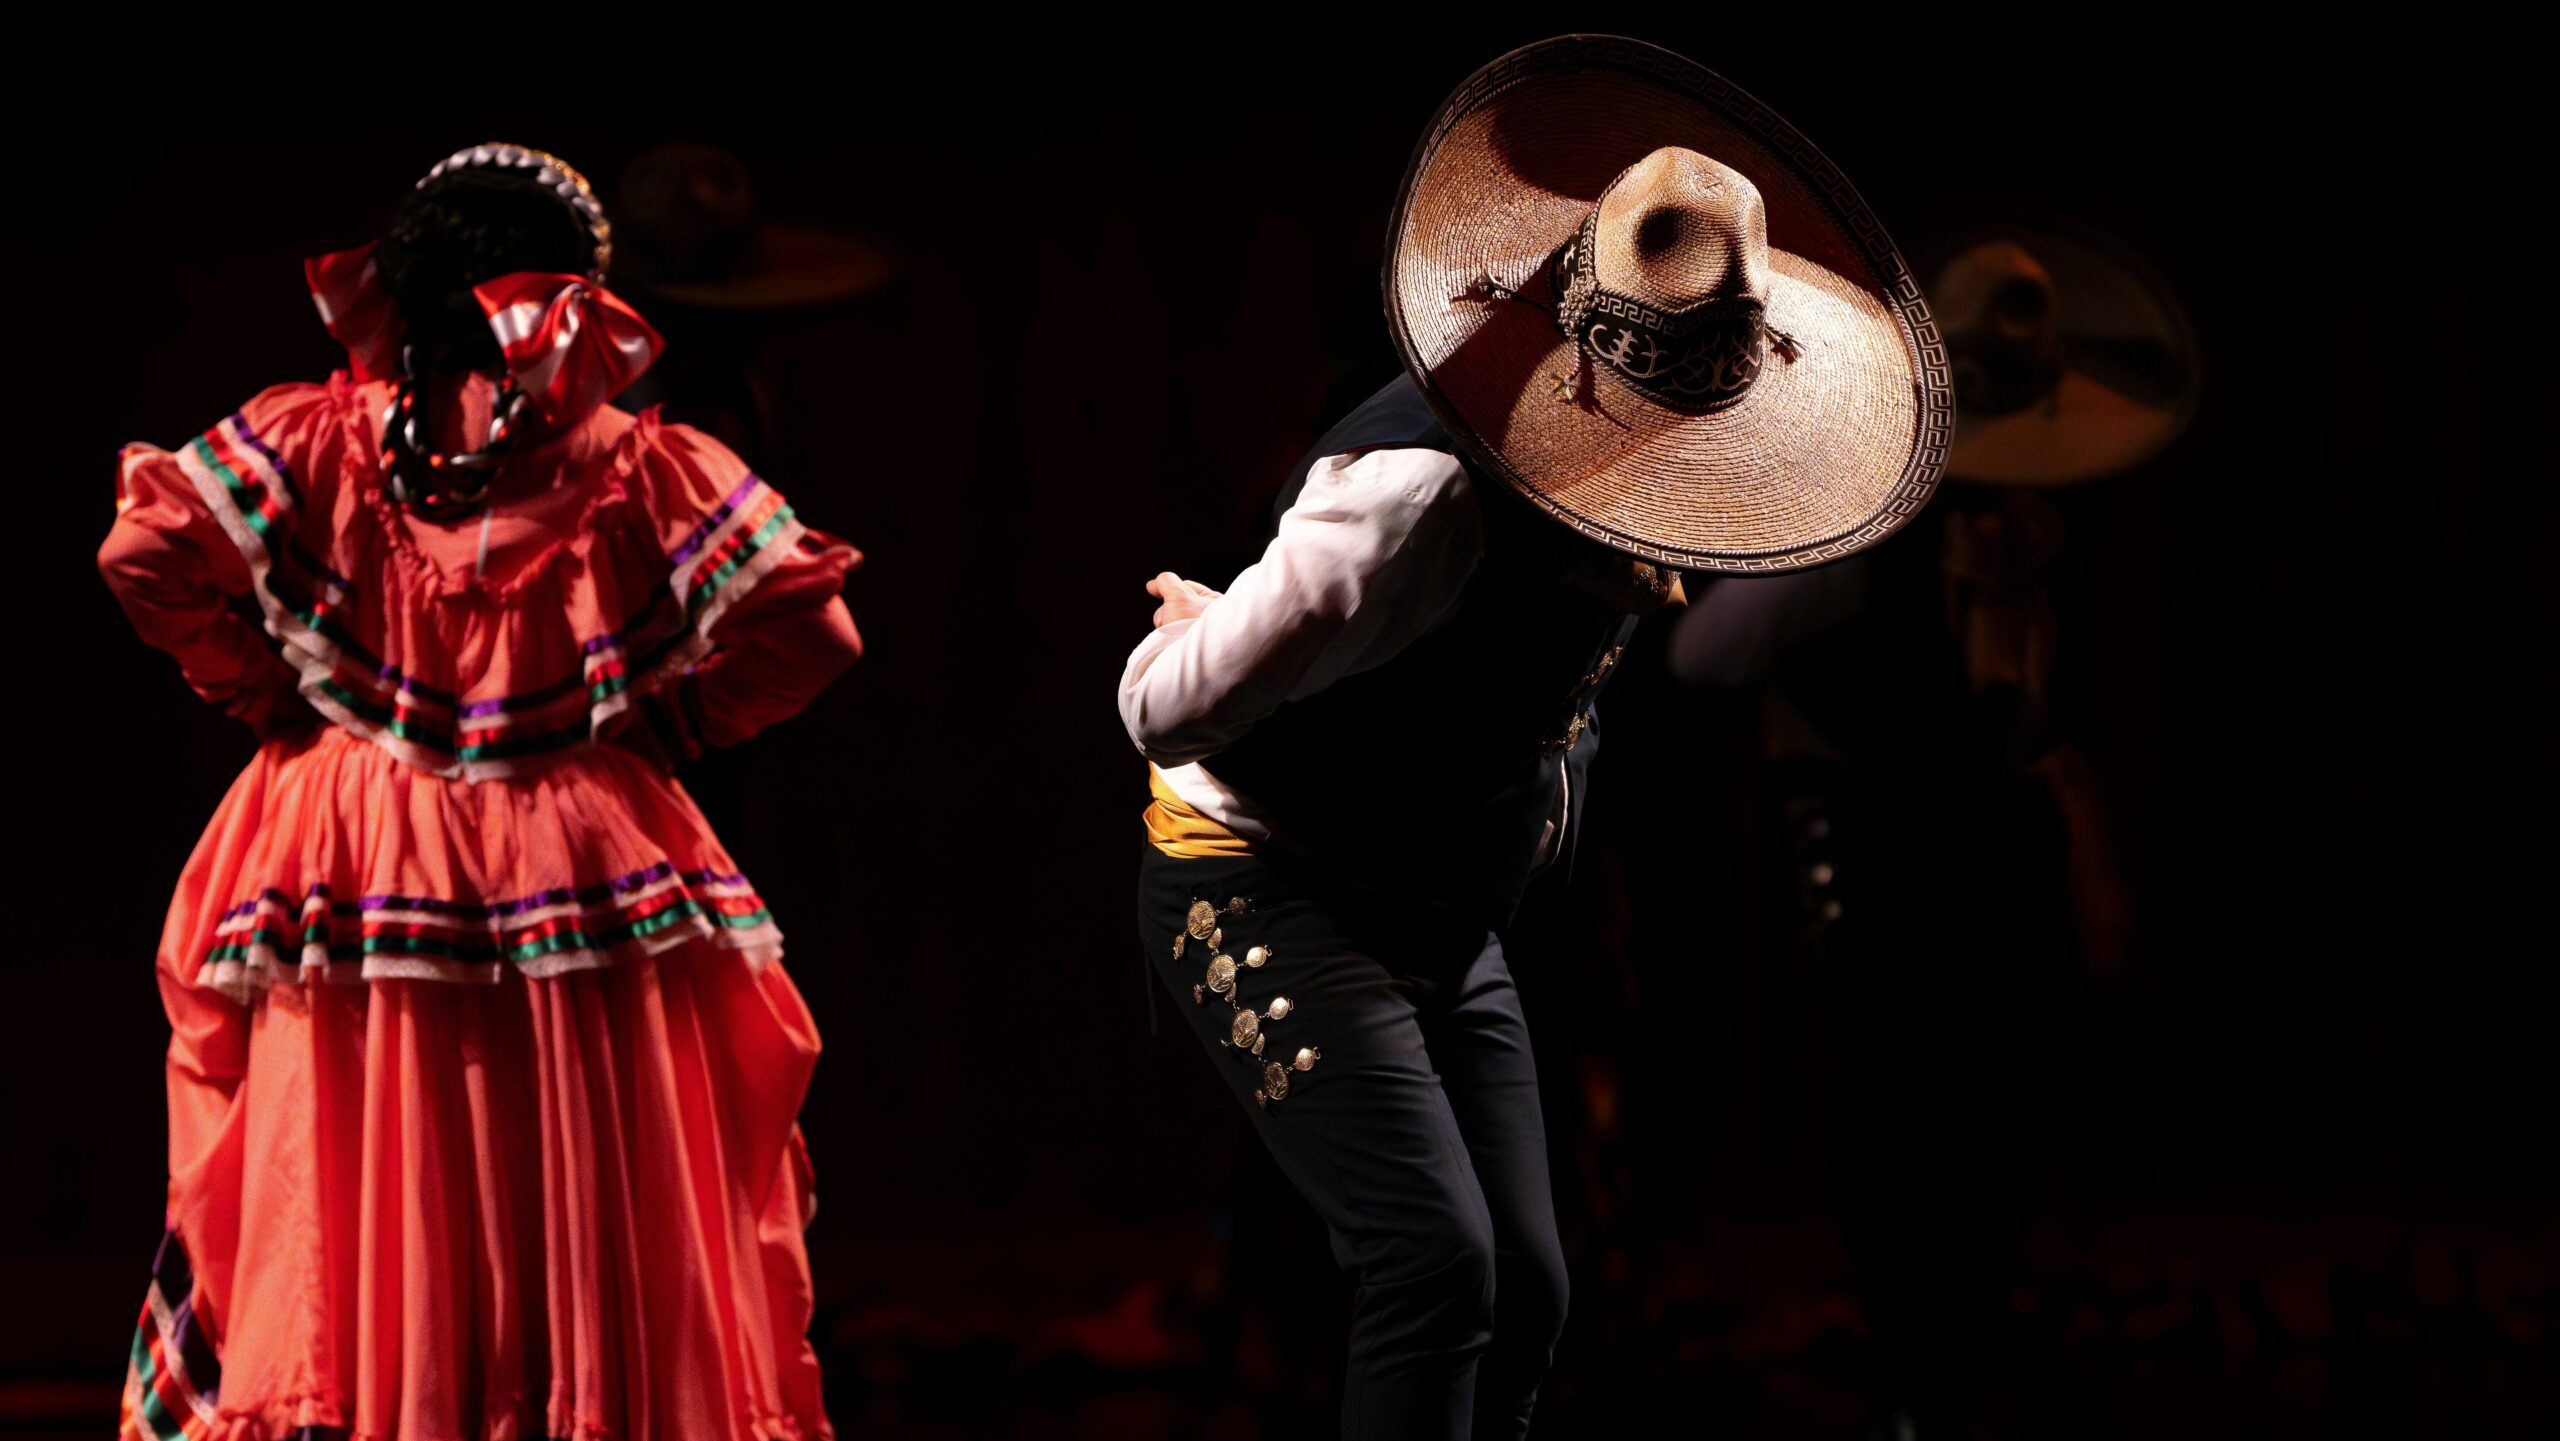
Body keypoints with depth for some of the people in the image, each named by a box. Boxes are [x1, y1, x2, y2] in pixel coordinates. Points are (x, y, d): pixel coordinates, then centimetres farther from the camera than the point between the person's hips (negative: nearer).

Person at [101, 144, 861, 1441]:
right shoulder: (637, 466, -4)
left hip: (360, 892, 1)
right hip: (581, 884, -1)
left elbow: (149, 549, -10)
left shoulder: (320, 440, -2)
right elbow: (804, 617, -8)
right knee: (600, 1233, 6)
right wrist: (659, 726, 4)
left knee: (360, 1220, 7)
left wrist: (272, 699, 2)